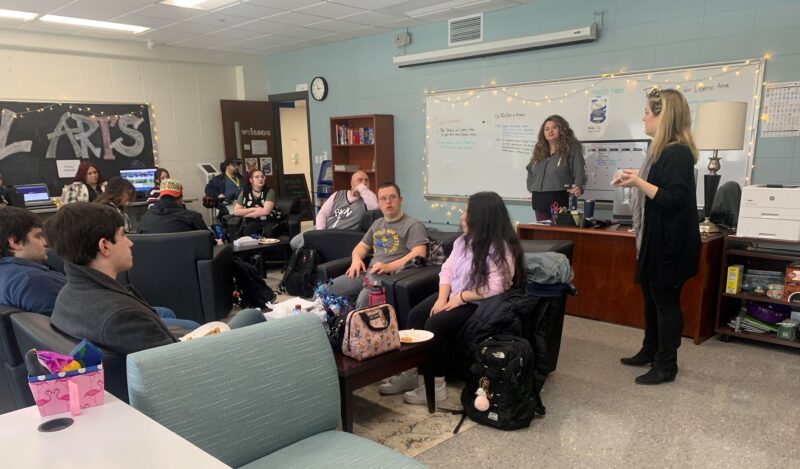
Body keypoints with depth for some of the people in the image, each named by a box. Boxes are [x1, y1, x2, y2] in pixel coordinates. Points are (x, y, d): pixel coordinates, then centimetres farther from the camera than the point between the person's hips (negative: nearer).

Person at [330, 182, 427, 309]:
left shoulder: (412, 225, 0)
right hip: (368, 272, 7)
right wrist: (356, 259, 5)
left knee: (364, 298, -36)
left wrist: (389, 267, -22)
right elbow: (362, 246, 30)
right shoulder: (377, 224, 25)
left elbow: (419, 254, -13)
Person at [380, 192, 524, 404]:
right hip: (453, 297, 8)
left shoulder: (500, 249, -19)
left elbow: (495, 289, -25)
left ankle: (436, 386, -11)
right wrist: (442, 298, -9)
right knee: (415, 315, -10)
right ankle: (410, 373, -1)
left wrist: (461, 297, -19)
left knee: (435, 324, -25)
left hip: (479, 306, -8)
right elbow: (447, 269, 6)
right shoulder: (464, 240, 7)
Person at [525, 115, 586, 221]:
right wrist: (532, 188, 16)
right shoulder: (540, 150, 18)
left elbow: (579, 173, -8)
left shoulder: (572, 148, 1)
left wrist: (578, 187, -26)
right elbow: (530, 172, 29)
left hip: (560, 201, -6)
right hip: (540, 202, 6)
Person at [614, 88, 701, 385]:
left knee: (666, 302, 1)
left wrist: (639, 183, -28)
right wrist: (634, 180, 16)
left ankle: (666, 366, 14)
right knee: (651, 298, 18)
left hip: (669, 244, -10)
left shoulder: (678, 153, -19)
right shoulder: (662, 151, 11)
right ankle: (650, 352, 33)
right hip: (654, 240, 10)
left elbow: (674, 199, -25)